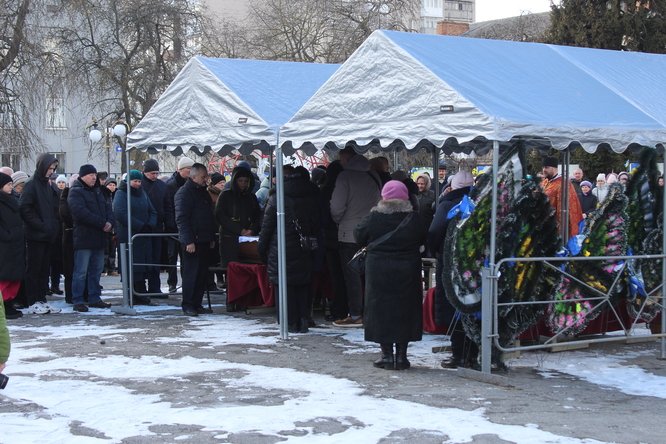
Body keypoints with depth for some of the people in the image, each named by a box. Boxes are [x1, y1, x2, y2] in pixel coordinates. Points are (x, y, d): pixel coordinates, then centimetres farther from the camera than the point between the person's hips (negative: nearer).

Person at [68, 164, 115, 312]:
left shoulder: (97, 191, 19)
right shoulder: (75, 192, -7)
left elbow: (107, 207, 14)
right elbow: (81, 212, -20)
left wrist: (110, 222, -8)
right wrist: (102, 223, -20)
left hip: (98, 238, 8)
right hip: (84, 237, -8)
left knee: (96, 270, 12)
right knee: (81, 272, -5)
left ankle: (94, 298, 20)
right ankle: (77, 301, -2)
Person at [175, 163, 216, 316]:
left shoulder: (203, 192, 18)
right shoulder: (184, 193, -9)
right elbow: (181, 219, -15)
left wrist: (212, 238, 19)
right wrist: (188, 241, -20)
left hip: (204, 241, 8)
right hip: (191, 242, -8)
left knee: (202, 274, 8)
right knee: (191, 273, -5)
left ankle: (197, 304, 15)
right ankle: (187, 305, 1)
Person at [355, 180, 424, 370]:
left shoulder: (374, 218, -10)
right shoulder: (413, 219, -6)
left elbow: (359, 236, 2)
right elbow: (423, 240, 7)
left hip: (379, 271, -1)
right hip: (407, 274, 1)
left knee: (381, 310, 7)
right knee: (405, 311, 9)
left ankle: (387, 355, 7)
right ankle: (401, 355, 10)